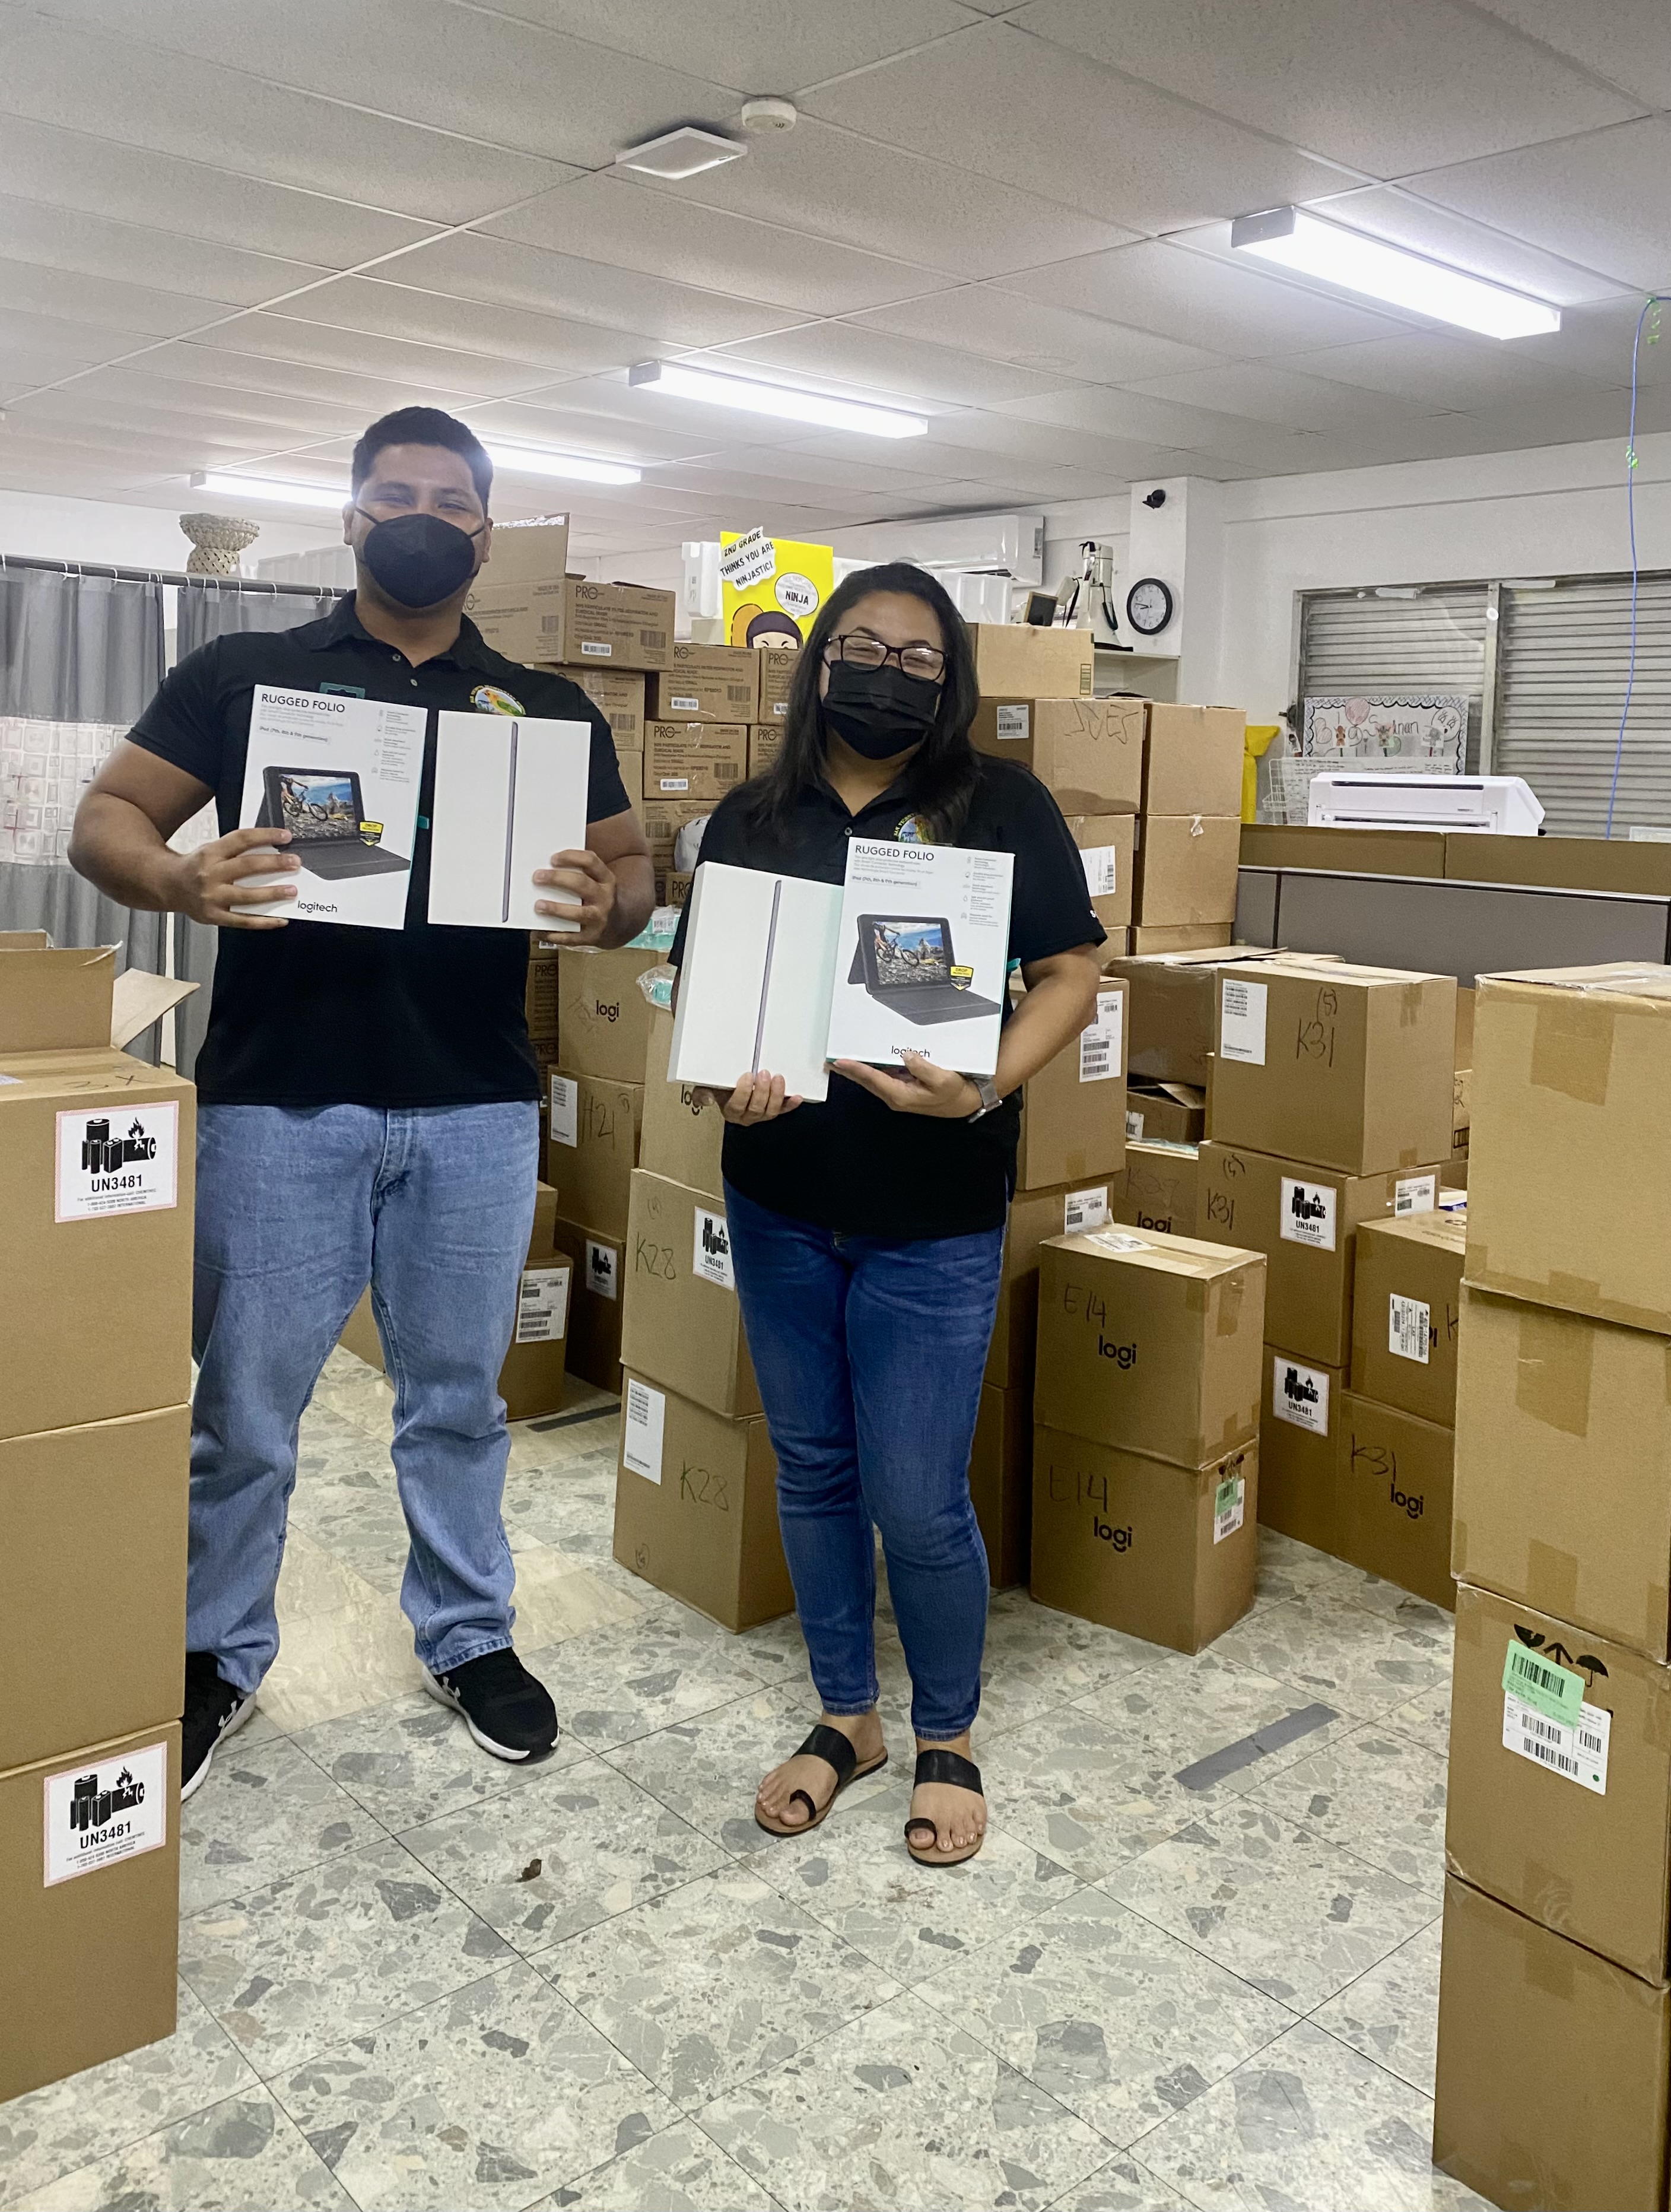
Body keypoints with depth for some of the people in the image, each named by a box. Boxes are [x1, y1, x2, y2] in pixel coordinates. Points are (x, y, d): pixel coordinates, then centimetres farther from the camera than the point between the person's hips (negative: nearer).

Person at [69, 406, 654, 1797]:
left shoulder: (549, 713, 11)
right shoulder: (243, 676, 6)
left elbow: (631, 867, 10)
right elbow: (106, 818, 3)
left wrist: (607, 909, -14)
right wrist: (183, 881, -20)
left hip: (475, 1109, 2)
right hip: (277, 1103, -1)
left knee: (459, 1395, 14)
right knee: (244, 1406, 7)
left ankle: (468, 1636, 32)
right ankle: (217, 1659, 27)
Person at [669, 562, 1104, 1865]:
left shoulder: (1000, 806, -2)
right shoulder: (753, 818, 7)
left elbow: (1071, 972, -3)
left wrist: (988, 1089, -19)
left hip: (932, 1218, -4)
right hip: (779, 1201, 4)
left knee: (918, 1502, -1)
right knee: (813, 1470, 14)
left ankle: (948, 1739, 26)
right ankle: (845, 1717, 35)